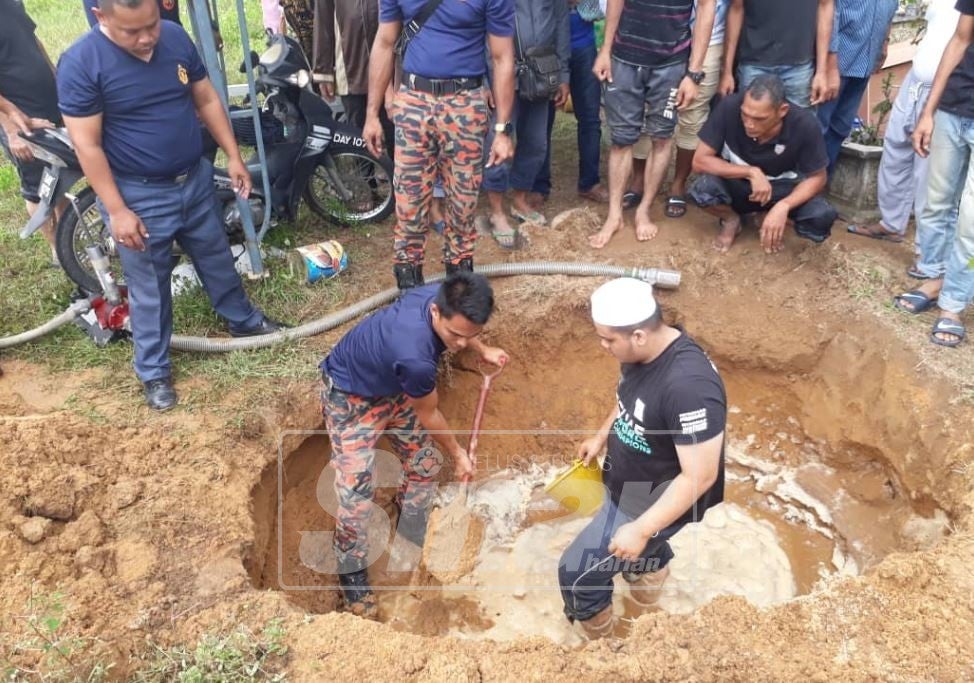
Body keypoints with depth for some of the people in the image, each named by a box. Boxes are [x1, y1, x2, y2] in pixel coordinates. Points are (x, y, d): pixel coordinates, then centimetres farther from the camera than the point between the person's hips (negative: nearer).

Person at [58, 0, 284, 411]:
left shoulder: (176, 38, -4)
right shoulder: (80, 64, -20)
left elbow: (207, 100, 6)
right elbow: (87, 145, -18)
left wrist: (233, 157, 4)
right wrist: (117, 211, -19)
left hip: (195, 179, 5)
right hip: (138, 195, -5)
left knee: (217, 259, 23)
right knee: (149, 290, 8)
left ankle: (243, 319, 47)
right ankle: (153, 371, 26)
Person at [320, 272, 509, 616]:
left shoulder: (442, 296, -24)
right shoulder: (414, 356, -43)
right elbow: (428, 415, -21)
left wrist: (482, 350, 1)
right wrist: (457, 454, -6)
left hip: (392, 388, 8)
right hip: (351, 398, -8)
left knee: (425, 461, 13)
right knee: (356, 490, -8)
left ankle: (410, 546, 34)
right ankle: (352, 573, 16)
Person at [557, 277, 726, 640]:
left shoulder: (688, 386, -38)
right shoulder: (643, 351, -11)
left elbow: (699, 476, -32)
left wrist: (641, 529, -29)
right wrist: (602, 435, 13)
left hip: (655, 503, -8)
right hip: (627, 484, 8)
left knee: (577, 572, 2)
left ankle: (598, 643, 29)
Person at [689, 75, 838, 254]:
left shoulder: (805, 125, -26)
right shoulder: (729, 107, -28)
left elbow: (817, 177, -14)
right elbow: (700, 161, -23)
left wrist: (783, 206, -31)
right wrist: (751, 172, -31)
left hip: (782, 188, 1)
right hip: (737, 184, 0)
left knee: (822, 217, -27)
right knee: (705, 187, -33)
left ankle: (774, 226, 7)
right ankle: (731, 220, 2)